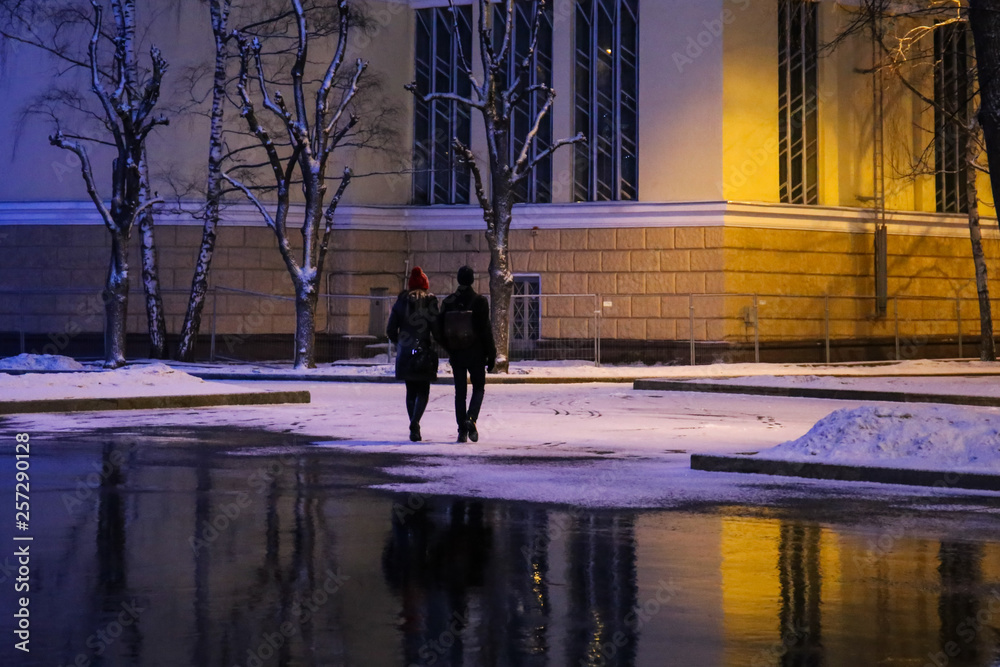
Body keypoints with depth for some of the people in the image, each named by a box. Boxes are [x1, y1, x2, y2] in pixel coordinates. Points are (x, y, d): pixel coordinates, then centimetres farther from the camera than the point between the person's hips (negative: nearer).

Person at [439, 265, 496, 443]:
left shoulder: (448, 303, 1)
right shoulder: (479, 301, -9)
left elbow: (440, 331, 5)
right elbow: (486, 330, -10)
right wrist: (491, 355, -3)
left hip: (456, 355, 3)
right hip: (475, 354, -3)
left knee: (460, 392, 9)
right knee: (478, 388, 10)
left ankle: (462, 430, 5)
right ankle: (471, 418, -14)